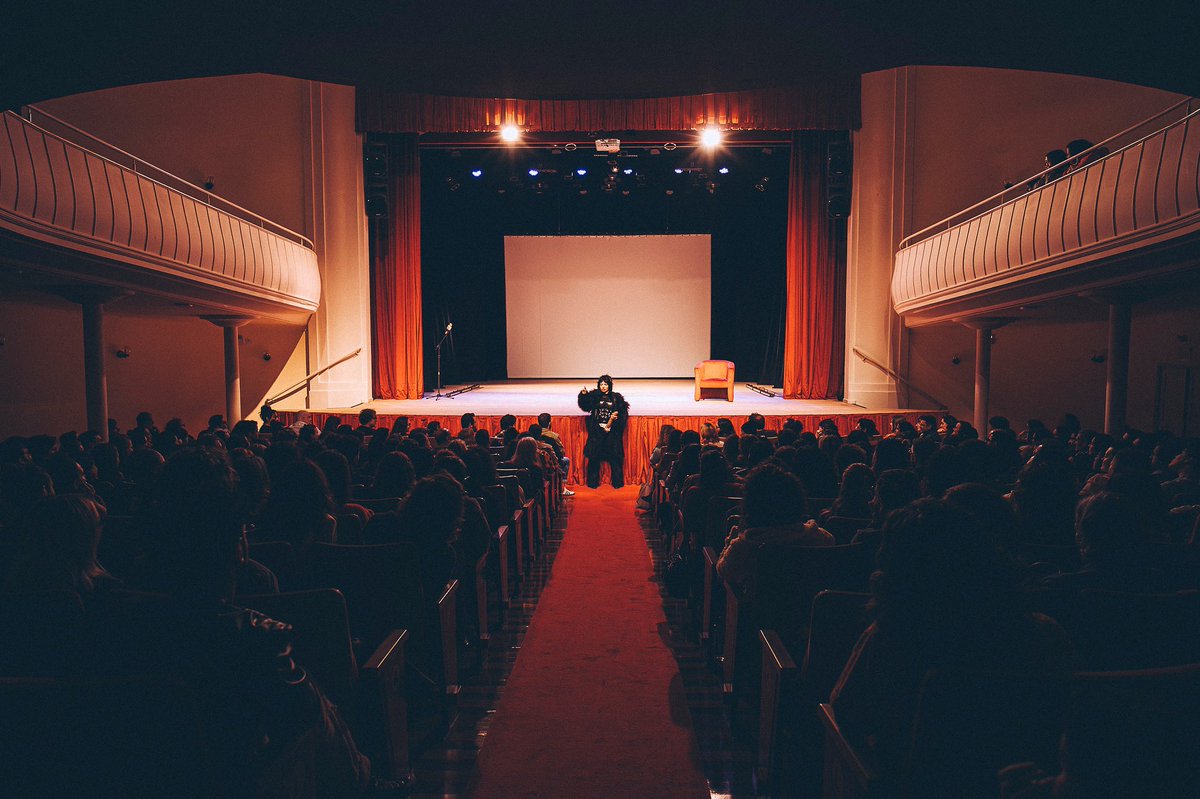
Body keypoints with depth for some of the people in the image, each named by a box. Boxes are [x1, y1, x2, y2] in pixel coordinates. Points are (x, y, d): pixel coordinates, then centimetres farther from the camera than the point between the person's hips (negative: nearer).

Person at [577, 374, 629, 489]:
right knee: (594, 457, 1)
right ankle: (593, 482, 11)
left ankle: (618, 482, 11)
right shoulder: (594, 396, 4)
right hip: (596, 432, 0)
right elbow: (584, 406, -4)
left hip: (612, 432, 0)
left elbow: (623, 412, 7)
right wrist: (583, 395, -19)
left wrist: (616, 416, -11)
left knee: (614, 457, 1)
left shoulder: (616, 397, 4)